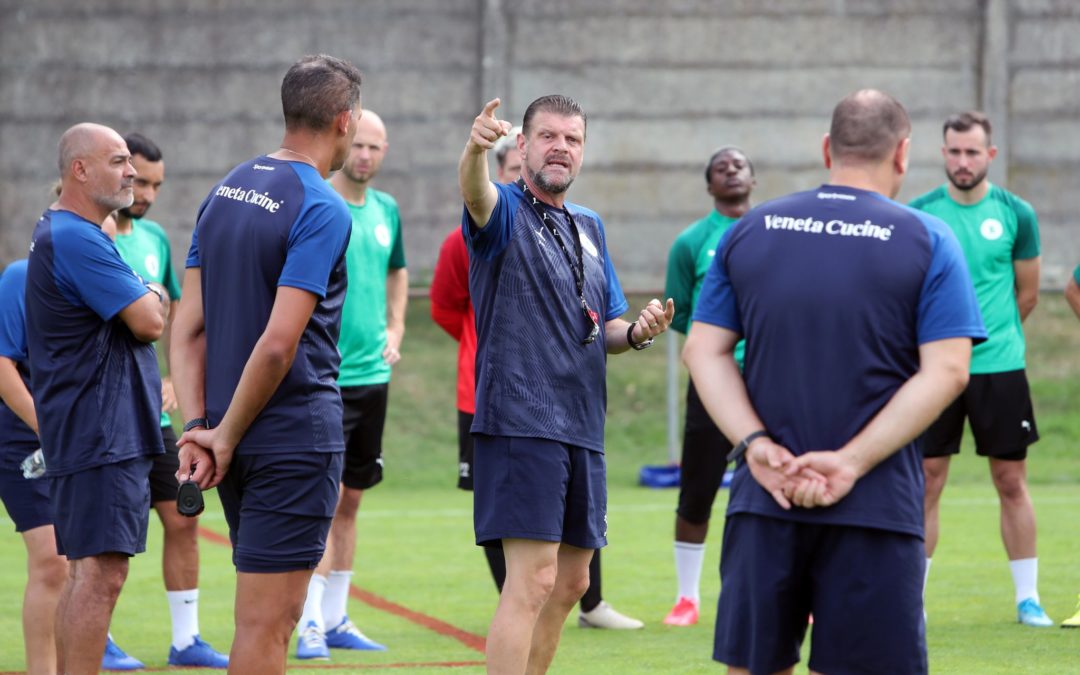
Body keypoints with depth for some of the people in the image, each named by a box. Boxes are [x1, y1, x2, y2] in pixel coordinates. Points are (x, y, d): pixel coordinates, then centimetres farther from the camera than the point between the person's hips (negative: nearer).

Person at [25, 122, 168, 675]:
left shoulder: (62, 233, 18)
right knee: (101, 572, -14)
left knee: (87, 571, 14)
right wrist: (152, 296, 4)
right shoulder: (76, 239, -16)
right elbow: (149, 322, -17)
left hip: (96, 435, 11)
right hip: (100, 434, -11)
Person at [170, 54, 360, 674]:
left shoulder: (226, 192, 11)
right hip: (298, 431, -8)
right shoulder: (323, 210, -14)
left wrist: (198, 427, 1)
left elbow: (188, 327, 7)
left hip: (238, 439, 8)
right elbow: (278, 343, -21)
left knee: (267, 615, 17)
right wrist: (227, 437, -12)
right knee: (268, 622, -5)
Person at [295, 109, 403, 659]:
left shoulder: (387, 210, 10)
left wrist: (395, 329, 13)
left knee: (350, 500, 12)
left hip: (371, 373, 7)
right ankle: (311, 624, -11)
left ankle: (335, 619, 19)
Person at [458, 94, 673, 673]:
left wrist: (636, 333, 0)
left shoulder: (589, 227, 18)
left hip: (583, 427, 8)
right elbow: (475, 192, -30)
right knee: (533, 581, -16)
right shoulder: (504, 210, -5)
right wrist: (476, 148, -53)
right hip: (520, 423, -8)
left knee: (570, 582, 15)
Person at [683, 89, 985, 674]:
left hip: (764, 498, 3)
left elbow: (703, 351, 2)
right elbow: (946, 372, -10)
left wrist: (755, 445, -7)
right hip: (876, 510, -3)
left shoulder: (749, 232, 8)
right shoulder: (927, 242, -1)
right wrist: (852, 462, -13)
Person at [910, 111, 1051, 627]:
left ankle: (1028, 597, 11)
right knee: (927, 482, 1)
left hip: (999, 366, 0)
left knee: (1012, 482, 3)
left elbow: (1027, 294, 11)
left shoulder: (1015, 214, 1)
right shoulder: (918, 215, 0)